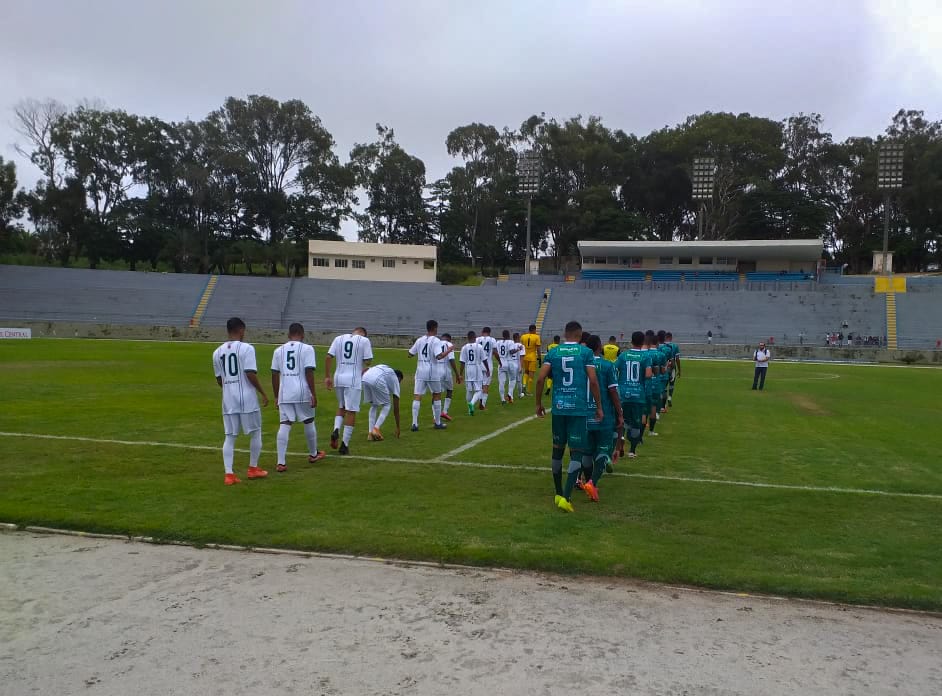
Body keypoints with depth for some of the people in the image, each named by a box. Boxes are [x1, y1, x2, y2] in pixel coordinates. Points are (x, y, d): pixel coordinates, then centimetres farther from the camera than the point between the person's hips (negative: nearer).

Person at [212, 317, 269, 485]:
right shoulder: (246, 348, -9)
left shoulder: (217, 352, 8)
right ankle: (253, 468, 20)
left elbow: (219, 379, 13)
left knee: (230, 436, 7)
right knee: (255, 433, 12)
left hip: (228, 399, 5)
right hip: (247, 398, -5)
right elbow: (251, 374, -16)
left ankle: (229, 474, 1)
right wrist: (263, 393, -6)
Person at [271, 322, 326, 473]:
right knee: (308, 422, 15)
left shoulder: (279, 350, 10)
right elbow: (309, 372, -9)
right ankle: (313, 454, 32)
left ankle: (281, 462, -7)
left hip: (284, 393, 3)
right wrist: (314, 394, -6)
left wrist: (276, 396, 17)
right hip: (302, 392, -2)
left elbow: (274, 374, 10)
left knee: (284, 425, 0)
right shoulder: (307, 349, -1)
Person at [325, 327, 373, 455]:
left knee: (341, 407, 23)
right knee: (351, 411, 2)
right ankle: (345, 444, 3)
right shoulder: (364, 340, 1)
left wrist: (328, 377, 7)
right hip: (354, 380, -4)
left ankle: (336, 430, -1)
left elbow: (329, 357, 3)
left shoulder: (339, 338, 10)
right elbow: (367, 362, -3)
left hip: (338, 378, 4)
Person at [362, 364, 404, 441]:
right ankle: (376, 429, 4)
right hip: (377, 381, -5)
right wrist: (397, 427, 33)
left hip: (365, 378, 5)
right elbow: (396, 407, 28)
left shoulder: (385, 369, 41)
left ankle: (370, 433, 18)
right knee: (387, 405, 18)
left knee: (373, 405, 25)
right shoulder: (395, 380, 27)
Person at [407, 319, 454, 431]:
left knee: (417, 396, 0)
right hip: (433, 372, -3)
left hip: (420, 371, 3)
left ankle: (414, 423, -8)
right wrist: (449, 350, -8)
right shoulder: (436, 341, -8)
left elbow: (410, 354, 12)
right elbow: (439, 356, -21)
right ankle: (438, 423, 20)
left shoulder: (419, 340, 6)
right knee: (437, 396, 14)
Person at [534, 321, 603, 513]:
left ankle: (559, 494, 26)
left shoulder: (553, 352, 5)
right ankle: (566, 497, -13)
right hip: (578, 408, -3)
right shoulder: (586, 352, -2)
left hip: (558, 407, 3)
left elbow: (540, 378, -2)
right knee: (576, 452, 0)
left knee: (558, 449, 15)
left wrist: (539, 403, 8)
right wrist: (599, 407, 2)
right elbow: (593, 381, -7)